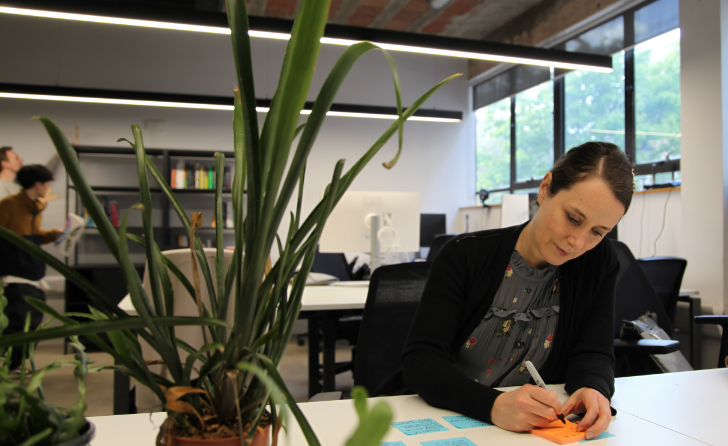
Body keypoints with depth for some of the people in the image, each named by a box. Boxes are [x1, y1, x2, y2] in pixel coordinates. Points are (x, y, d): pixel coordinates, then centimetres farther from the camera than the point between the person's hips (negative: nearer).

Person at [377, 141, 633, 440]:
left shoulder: (599, 263, -3)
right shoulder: (465, 256, -12)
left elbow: (593, 354, -2)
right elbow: (420, 360, -19)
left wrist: (592, 389, -26)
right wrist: (493, 405, -35)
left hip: (529, 427, 3)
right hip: (433, 419, -2)